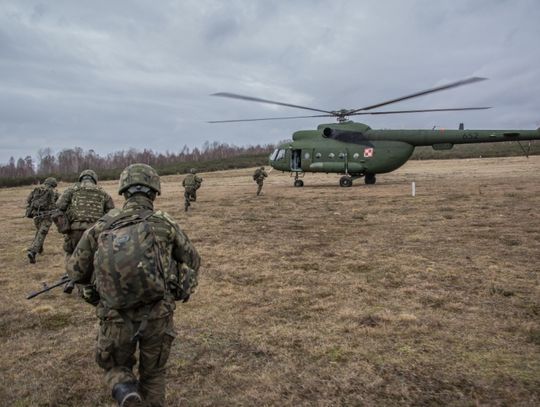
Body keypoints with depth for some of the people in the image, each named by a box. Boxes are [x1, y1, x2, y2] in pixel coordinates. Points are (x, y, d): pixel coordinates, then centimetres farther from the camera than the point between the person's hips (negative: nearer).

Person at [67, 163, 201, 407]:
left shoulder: (102, 226, 2)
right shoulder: (165, 224, -2)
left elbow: (75, 271, 7)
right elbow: (192, 261, 12)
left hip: (116, 318, 1)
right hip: (157, 316, 0)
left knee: (116, 367, 25)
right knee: (153, 373, 23)